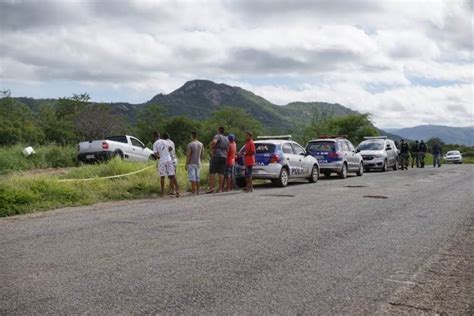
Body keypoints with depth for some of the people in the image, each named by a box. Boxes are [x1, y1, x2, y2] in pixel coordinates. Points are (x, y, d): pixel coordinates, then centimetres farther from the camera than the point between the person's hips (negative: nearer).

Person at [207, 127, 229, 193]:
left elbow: (213, 142, -23)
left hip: (216, 155, -7)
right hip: (224, 156, 7)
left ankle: (211, 188, -16)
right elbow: (227, 149, 22)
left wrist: (211, 149, -11)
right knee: (221, 173, 4)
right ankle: (220, 188, 2)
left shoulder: (217, 136, -3)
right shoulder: (226, 139, 20)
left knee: (212, 172, -7)